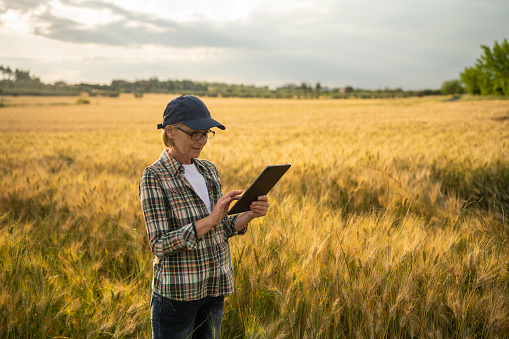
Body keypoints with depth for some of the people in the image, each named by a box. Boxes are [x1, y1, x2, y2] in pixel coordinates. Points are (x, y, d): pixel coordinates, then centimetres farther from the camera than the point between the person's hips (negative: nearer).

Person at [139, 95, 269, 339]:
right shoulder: (153, 177, -13)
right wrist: (210, 220, -29)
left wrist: (250, 214, -8)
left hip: (215, 287, 6)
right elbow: (160, 245, -19)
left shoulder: (209, 170, 6)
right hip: (177, 290, -6)